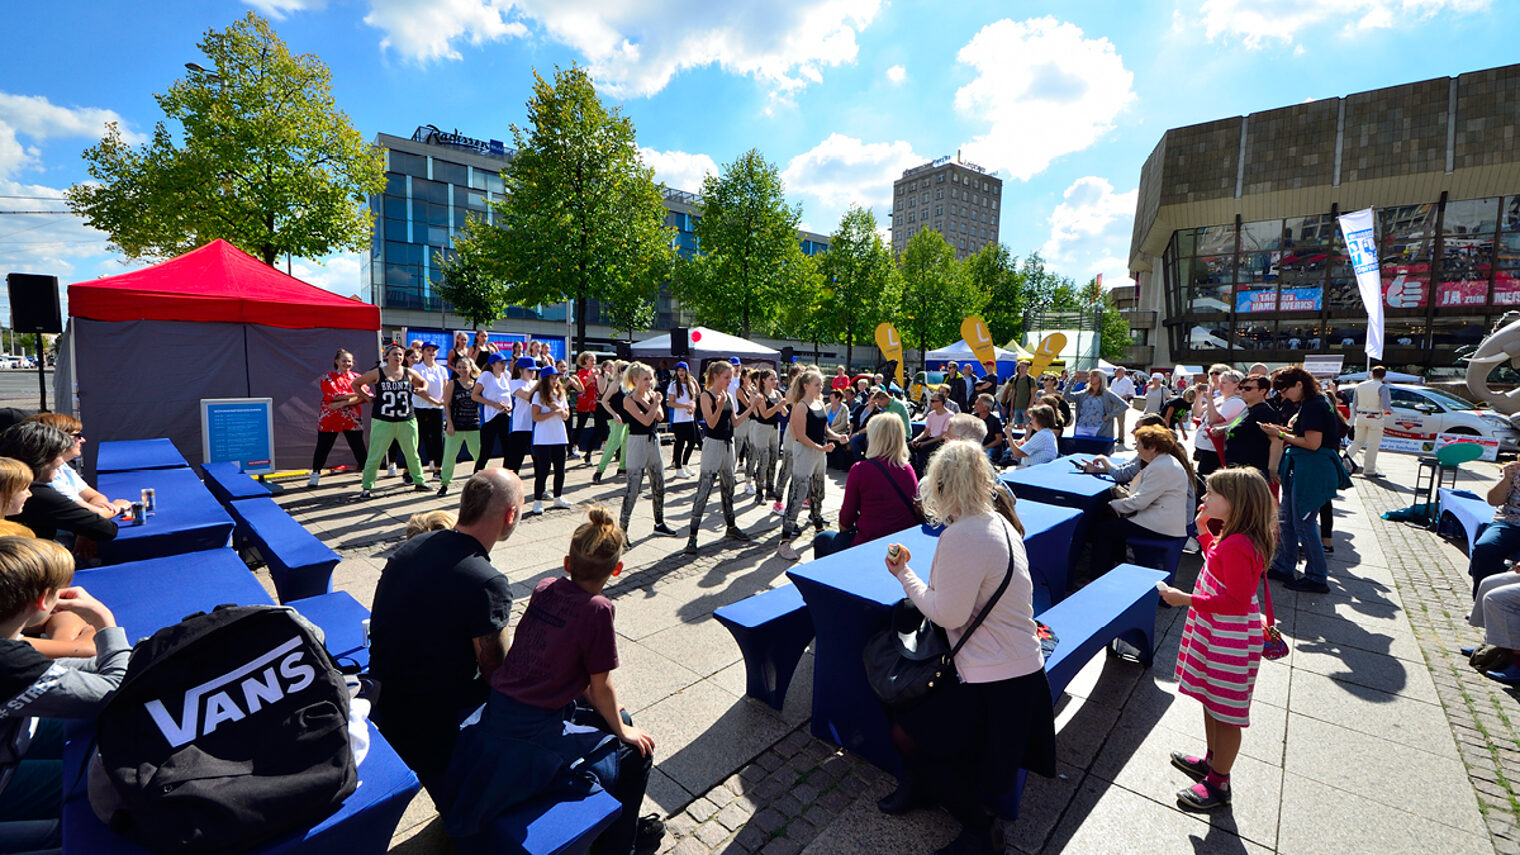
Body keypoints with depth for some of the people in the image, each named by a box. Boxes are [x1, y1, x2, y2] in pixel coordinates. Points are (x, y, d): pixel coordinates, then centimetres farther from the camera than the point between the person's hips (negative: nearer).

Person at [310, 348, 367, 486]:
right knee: (323, 447, 6)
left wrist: (343, 402, -19)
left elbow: (365, 396, -8)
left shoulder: (357, 377, 7)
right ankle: (315, 474, 19)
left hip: (352, 419, 1)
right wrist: (357, 394, -20)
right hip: (330, 418, -1)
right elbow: (335, 395, -15)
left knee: (358, 447, 3)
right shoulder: (327, 378, 1)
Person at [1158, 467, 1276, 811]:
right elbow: (1218, 561, 21)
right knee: (1211, 702, 25)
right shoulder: (1231, 537, 3)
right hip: (1216, 633, 10)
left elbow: (1236, 601, -29)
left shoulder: (1238, 546, -29)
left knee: (1225, 712, 6)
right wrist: (1204, 532, 9)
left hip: (1231, 640, -10)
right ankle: (1212, 761, 43)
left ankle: (1218, 784, 23)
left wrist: (1186, 599, -27)